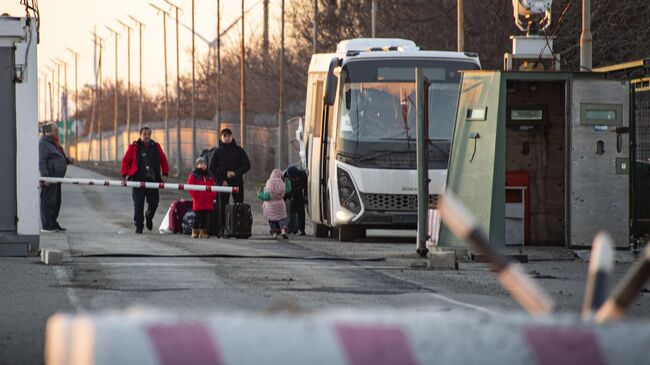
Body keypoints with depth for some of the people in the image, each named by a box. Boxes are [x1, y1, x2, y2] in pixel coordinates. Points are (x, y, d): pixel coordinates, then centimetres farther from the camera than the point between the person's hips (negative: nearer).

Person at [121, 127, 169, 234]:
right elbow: (125, 161, 4)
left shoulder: (156, 147, 10)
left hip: (152, 179, 2)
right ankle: (138, 225, 6)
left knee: (154, 202, 0)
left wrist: (165, 174, 9)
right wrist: (125, 174, -4)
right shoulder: (134, 147, 2)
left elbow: (163, 160, 17)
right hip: (138, 179, -2)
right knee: (138, 204, -2)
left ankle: (149, 217, 31)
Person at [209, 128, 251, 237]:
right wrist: (221, 181, -8)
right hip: (223, 183, -1)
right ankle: (222, 229, -2)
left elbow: (247, 165, 3)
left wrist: (235, 173, -12)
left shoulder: (239, 150, 6)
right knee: (223, 207, -3)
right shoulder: (218, 152, 5)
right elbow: (212, 168, 2)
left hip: (237, 182, 1)